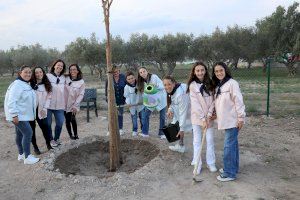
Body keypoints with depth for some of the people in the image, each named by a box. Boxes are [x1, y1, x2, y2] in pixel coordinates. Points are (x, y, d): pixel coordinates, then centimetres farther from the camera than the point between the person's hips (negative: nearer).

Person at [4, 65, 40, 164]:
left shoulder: (26, 84, 12)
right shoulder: (17, 84, -19)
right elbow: (12, 101, -25)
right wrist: (14, 115, -28)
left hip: (23, 114, 10)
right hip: (18, 115, -10)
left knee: (20, 134, 17)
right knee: (28, 133, -12)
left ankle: (21, 154, 29)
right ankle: (27, 157, -5)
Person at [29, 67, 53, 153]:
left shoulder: (47, 85, 4)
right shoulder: (30, 84, -5)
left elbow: (48, 97, 1)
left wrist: (44, 108, -8)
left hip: (41, 110, 2)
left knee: (45, 127, 2)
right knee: (32, 129, 7)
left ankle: (48, 144, 20)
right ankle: (35, 147, 19)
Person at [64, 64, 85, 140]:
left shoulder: (81, 82, -7)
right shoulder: (66, 79, -2)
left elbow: (81, 95, -8)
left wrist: (75, 105, -14)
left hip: (74, 105, -2)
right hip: (65, 103, 2)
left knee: (72, 119, -11)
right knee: (67, 120, 8)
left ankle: (75, 135, 7)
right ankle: (70, 135, 24)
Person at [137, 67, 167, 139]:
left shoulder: (154, 77, -16)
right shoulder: (142, 82, 2)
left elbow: (162, 86, -20)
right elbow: (144, 92, 0)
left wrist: (155, 85, -38)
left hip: (161, 99, -5)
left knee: (162, 117, 2)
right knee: (145, 115, 2)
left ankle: (162, 133, 17)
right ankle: (145, 132, 16)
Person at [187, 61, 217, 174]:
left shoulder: (209, 84, 3)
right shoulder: (193, 85, -7)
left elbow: (212, 100, -1)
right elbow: (195, 103, -12)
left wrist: (209, 115, -12)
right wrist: (202, 118, -15)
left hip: (208, 117, 2)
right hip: (197, 117, -2)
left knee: (210, 140, 7)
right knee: (197, 141, 6)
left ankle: (211, 163, 20)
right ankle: (197, 164, 16)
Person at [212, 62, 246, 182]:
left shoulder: (232, 83, -13)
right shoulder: (218, 86, 12)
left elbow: (238, 101, -17)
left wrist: (241, 118, -18)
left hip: (233, 120, -8)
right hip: (226, 120, 8)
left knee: (229, 146, -5)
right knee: (232, 144, 18)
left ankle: (229, 173, 5)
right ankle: (233, 168, 29)